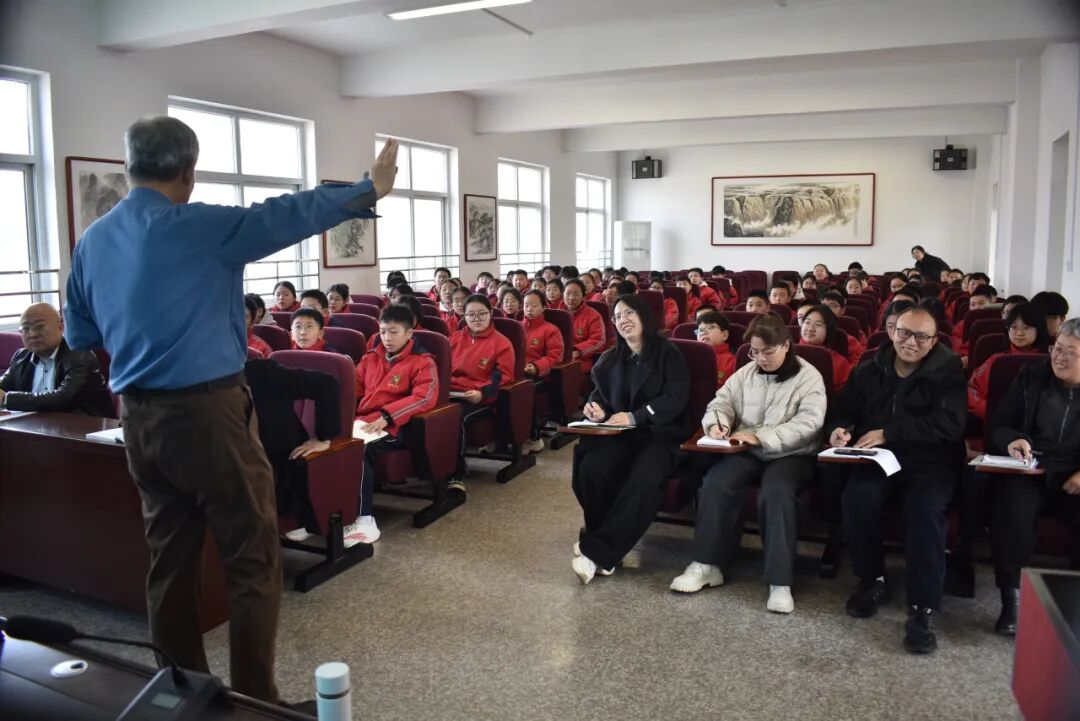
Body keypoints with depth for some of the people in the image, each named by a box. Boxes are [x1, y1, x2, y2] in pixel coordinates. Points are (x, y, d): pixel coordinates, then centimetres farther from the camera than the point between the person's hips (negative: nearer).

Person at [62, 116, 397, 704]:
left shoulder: (91, 242, 10)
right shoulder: (198, 227, -11)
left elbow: (79, 334, 18)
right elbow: (285, 215, -13)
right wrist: (369, 190, -6)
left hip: (138, 418, 8)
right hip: (206, 412, -7)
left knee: (169, 556, 15)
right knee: (252, 557, 2)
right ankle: (254, 698, 8)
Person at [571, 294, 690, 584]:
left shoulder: (667, 353, -1)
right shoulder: (610, 358, 17)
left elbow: (675, 398, -11)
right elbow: (600, 393, 17)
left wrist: (635, 417, -21)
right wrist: (598, 408, -8)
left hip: (660, 435, -4)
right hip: (618, 434, 4)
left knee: (642, 480, -35)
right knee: (590, 468, -28)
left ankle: (596, 551, -27)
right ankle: (610, 545, -14)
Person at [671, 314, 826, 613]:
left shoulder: (809, 377, -4)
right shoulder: (745, 373, 11)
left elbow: (808, 424, -16)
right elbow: (720, 403, 10)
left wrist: (761, 438, -25)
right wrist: (716, 424, -15)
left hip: (792, 455, -3)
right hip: (747, 451, 4)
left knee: (776, 492, -36)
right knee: (716, 482, -26)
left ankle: (780, 581, -29)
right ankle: (707, 563, -16)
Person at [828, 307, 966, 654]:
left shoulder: (948, 372, 0)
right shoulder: (869, 371, 11)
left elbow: (949, 425, -14)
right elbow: (845, 412, 18)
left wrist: (888, 433, -21)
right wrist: (840, 429, -8)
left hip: (930, 462, -2)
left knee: (925, 509, -33)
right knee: (856, 498, -28)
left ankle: (923, 608, -23)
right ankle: (872, 581, -4)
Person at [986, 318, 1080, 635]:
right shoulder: (1032, 376, 8)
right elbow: (996, 426, 9)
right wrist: (1011, 440, -16)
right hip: (1029, 471, 0)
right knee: (1012, 510, -32)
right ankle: (1012, 598, -19)